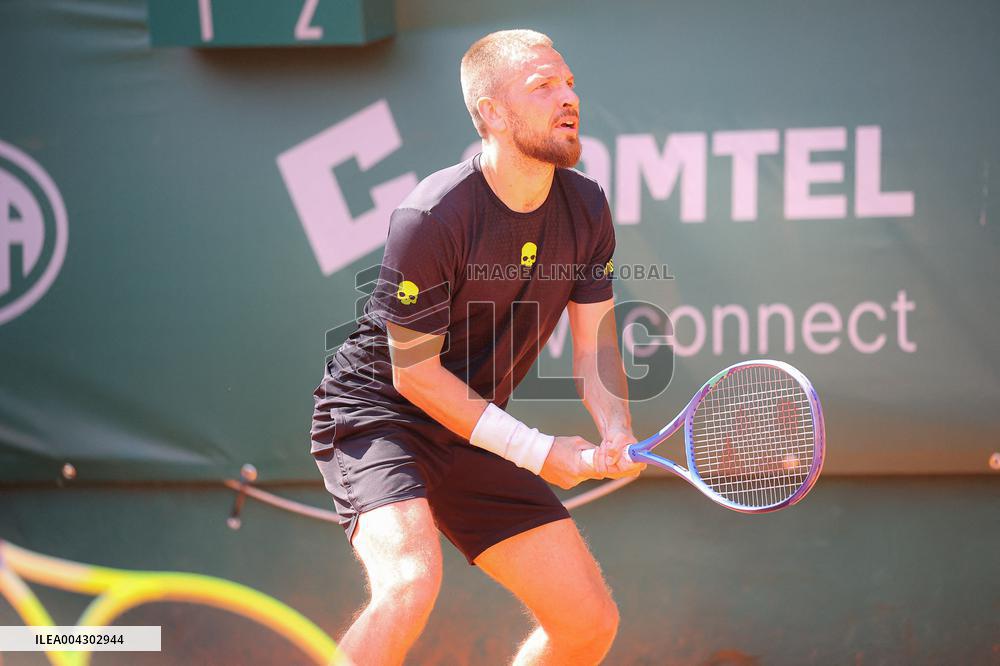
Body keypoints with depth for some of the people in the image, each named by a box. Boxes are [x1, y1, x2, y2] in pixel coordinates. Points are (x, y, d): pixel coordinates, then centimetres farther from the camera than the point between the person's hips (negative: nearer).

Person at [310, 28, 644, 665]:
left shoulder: (586, 208, -2)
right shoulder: (429, 218, -24)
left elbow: (594, 341, 2)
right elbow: (414, 373, -19)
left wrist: (616, 430, -19)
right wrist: (537, 451, -18)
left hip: (476, 440, 7)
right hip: (374, 415, -7)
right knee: (411, 583, -34)